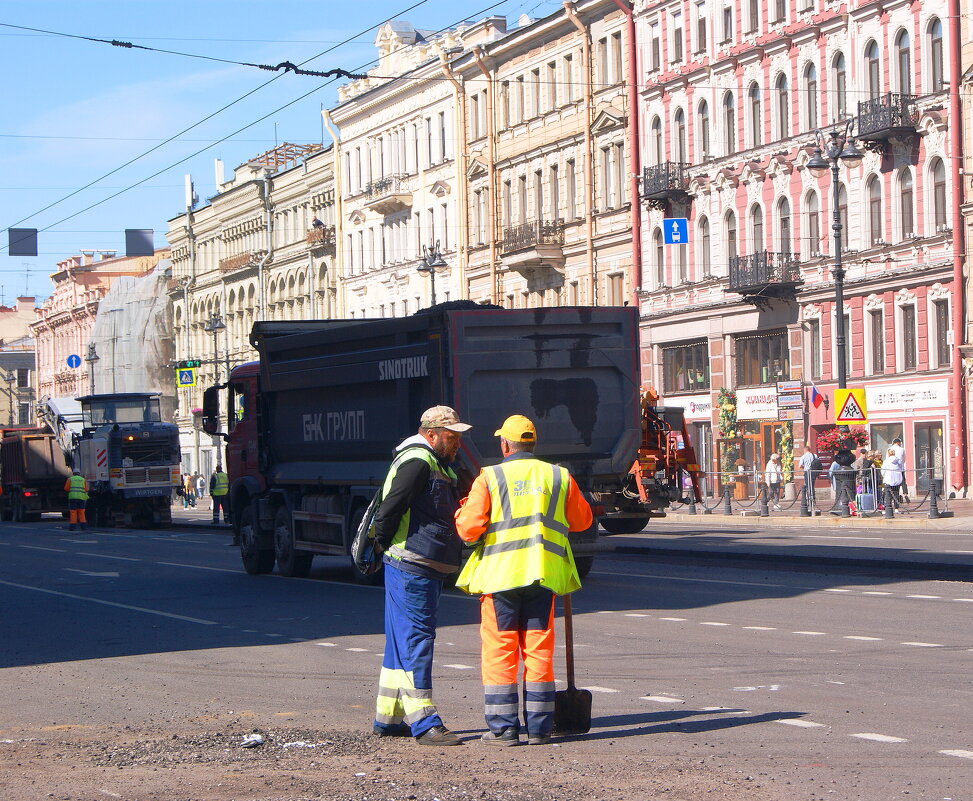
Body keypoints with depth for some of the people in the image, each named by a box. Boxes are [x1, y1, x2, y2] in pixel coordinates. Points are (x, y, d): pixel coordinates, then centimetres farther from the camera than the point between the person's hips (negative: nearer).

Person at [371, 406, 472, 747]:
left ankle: (388, 719, 22)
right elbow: (390, 508, -21)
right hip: (411, 568, -11)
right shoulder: (417, 462, -15)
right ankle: (424, 724, -10)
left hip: (427, 570, 11)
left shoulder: (436, 464, 20)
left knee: (403, 642, 15)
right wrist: (384, 545, -10)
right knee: (416, 641, -10)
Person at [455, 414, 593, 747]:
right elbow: (582, 520, 18)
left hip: (500, 573, -3)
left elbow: (469, 528, -9)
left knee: (499, 652, 4)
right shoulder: (560, 477, 6)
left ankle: (503, 728, 2)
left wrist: (463, 511, 13)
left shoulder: (489, 478, -3)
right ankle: (539, 728, 9)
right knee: (539, 651, 8)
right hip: (543, 574, 3)